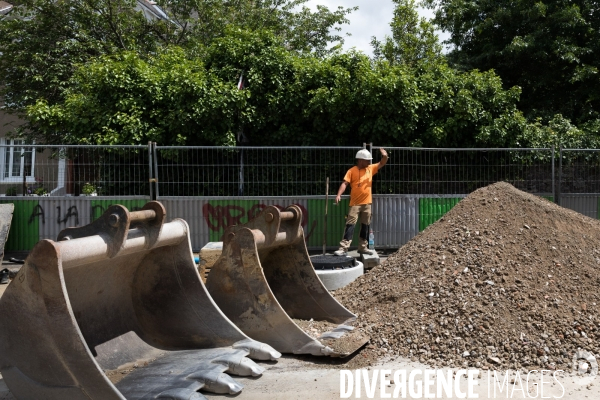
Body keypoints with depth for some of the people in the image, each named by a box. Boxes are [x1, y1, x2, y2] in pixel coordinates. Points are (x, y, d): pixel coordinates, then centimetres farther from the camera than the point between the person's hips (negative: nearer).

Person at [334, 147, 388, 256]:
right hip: (355, 203, -5)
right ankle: (343, 248, -11)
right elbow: (345, 183, -13)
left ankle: (363, 247, 21)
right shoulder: (352, 171, -6)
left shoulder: (370, 169, 10)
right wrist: (339, 195, -27)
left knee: (365, 226, 11)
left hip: (367, 203, 5)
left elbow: (382, 163, 11)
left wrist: (385, 156, -11)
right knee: (350, 225, -9)